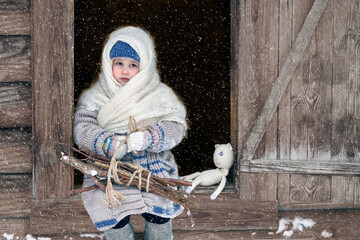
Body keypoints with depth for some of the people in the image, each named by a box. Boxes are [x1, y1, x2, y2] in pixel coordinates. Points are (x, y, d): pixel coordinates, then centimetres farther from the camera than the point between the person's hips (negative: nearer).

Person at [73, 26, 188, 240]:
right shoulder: (95, 97, 5)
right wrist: (110, 144, -25)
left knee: (159, 209, -24)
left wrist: (149, 137, -26)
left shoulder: (160, 95, 5)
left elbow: (176, 126, -5)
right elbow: (82, 130, -6)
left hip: (153, 166, 0)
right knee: (113, 211, -25)